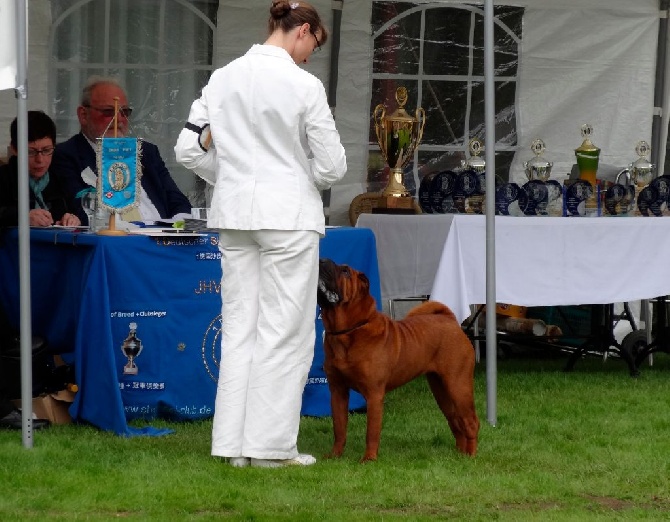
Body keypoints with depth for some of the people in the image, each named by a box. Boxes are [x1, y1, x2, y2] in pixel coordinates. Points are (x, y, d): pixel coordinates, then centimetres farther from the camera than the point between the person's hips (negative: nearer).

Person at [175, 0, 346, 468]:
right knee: (285, 331, 2)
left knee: (239, 326, 10)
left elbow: (189, 149, 5)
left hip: (235, 213, 6)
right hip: (289, 215, -6)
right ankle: (271, 445, 2)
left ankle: (235, 444, 11)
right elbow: (331, 165, -9)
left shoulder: (224, 78, 4)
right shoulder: (303, 86, -12)